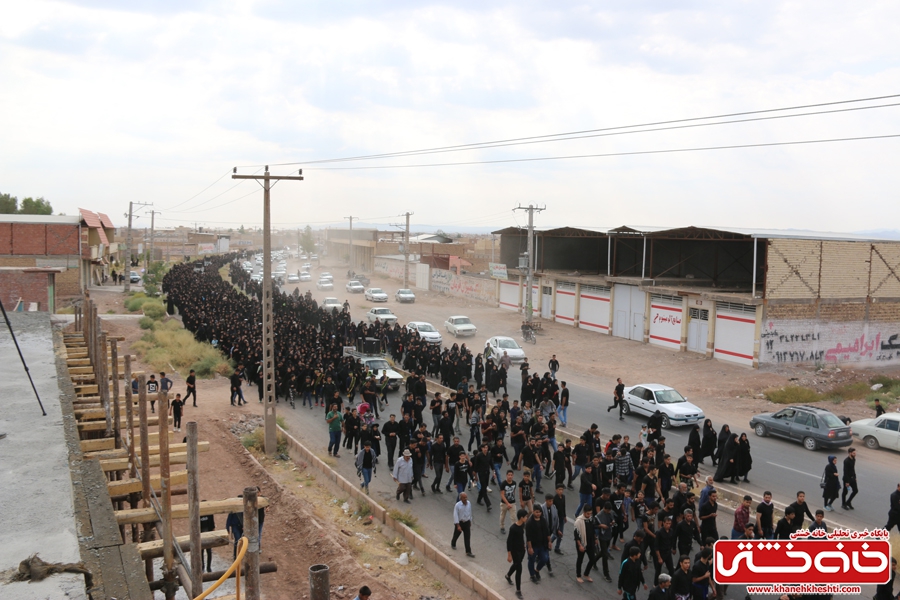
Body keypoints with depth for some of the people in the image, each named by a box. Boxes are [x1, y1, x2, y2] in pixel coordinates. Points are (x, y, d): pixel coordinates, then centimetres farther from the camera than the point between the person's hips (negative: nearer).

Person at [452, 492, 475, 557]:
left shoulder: (469, 503, -6)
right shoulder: (457, 505, -21)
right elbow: (455, 515, -21)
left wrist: (470, 521, 17)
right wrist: (458, 525, -24)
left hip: (467, 522, 3)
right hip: (459, 522, -3)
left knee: (467, 538, -1)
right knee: (456, 535, 20)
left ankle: (468, 552, 3)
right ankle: (453, 544, 50)